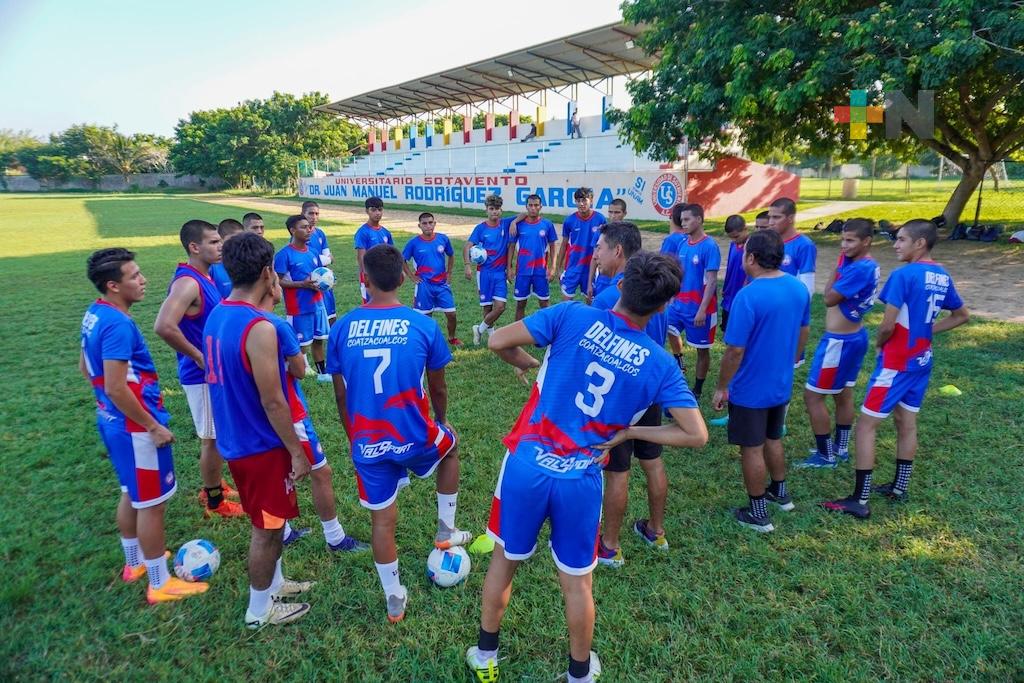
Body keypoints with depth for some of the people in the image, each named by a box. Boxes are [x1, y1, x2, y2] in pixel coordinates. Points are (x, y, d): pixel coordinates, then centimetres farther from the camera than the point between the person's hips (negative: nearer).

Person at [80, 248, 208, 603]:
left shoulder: (94, 314, 6)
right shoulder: (118, 325, -25)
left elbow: (86, 367, 17)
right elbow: (116, 388, -27)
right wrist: (153, 426, -19)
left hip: (112, 421, 10)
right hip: (134, 427, -10)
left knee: (132, 495, 24)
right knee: (151, 503, 3)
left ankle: (135, 562, 43)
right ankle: (160, 584, 17)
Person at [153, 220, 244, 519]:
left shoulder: (204, 277, 7)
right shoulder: (188, 282, -23)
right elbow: (164, 326, -35)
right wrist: (198, 357, -23)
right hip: (204, 374, -9)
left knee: (216, 436, 21)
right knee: (214, 438, 4)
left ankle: (213, 486, 38)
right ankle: (215, 501, 20)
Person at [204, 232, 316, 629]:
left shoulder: (217, 316, 2)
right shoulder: (260, 328, -27)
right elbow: (273, 402, -23)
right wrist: (296, 451, -14)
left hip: (235, 441, 9)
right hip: (261, 446, -9)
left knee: (265, 521, 26)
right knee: (268, 528, 10)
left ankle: (274, 584, 44)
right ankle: (260, 610, 29)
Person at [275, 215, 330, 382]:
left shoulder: (312, 252, 8)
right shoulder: (284, 254, -13)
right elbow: (278, 281, -15)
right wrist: (303, 284, -23)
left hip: (317, 303, 7)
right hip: (299, 307, -7)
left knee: (319, 339, 15)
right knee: (300, 345, -1)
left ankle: (322, 373, 28)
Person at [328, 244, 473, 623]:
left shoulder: (341, 329, -4)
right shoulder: (423, 325, -9)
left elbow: (341, 396, 5)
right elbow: (437, 388, 3)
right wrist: (441, 422, 23)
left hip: (367, 445, 2)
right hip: (415, 438, -1)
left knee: (382, 520, 19)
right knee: (449, 445, 32)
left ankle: (395, 601, 35)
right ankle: (445, 530, 38)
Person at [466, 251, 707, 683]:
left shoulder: (571, 316, -9)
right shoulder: (660, 365, -6)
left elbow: (498, 342, -9)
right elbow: (697, 436, -3)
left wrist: (529, 363, 11)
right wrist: (628, 432, 4)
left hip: (527, 465, 1)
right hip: (581, 481, 0)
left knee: (504, 561, 24)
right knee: (577, 583, 22)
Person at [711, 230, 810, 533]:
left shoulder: (748, 297, -27)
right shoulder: (799, 288, -2)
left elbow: (735, 351, -24)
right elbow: (803, 334, 10)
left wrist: (722, 388, -11)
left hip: (750, 389, -7)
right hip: (781, 384, 7)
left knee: (751, 448, 9)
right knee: (773, 439, 26)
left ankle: (758, 513, 23)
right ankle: (780, 492, 44)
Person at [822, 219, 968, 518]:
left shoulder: (903, 275, -20)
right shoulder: (942, 277, 6)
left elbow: (887, 326, -22)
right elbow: (961, 316, 20)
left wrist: (878, 343, -1)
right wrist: (925, 330, 13)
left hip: (896, 362, -9)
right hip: (922, 360, 9)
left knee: (866, 425, -3)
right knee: (907, 423, 18)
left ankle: (859, 500, 0)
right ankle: (899, 488, 30)